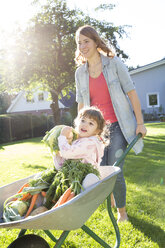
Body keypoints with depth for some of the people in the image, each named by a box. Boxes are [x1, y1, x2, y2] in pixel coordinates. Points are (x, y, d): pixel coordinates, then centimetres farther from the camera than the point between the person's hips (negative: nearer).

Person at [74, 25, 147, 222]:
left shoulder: (114, 63, -4)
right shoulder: (80, 72, 6)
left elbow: (131, 92, -4)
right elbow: (81, 104, 12)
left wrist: (140, 123, -7)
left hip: (117, 126, -3)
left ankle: (121, 210, 19)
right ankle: (115, 196, 36)